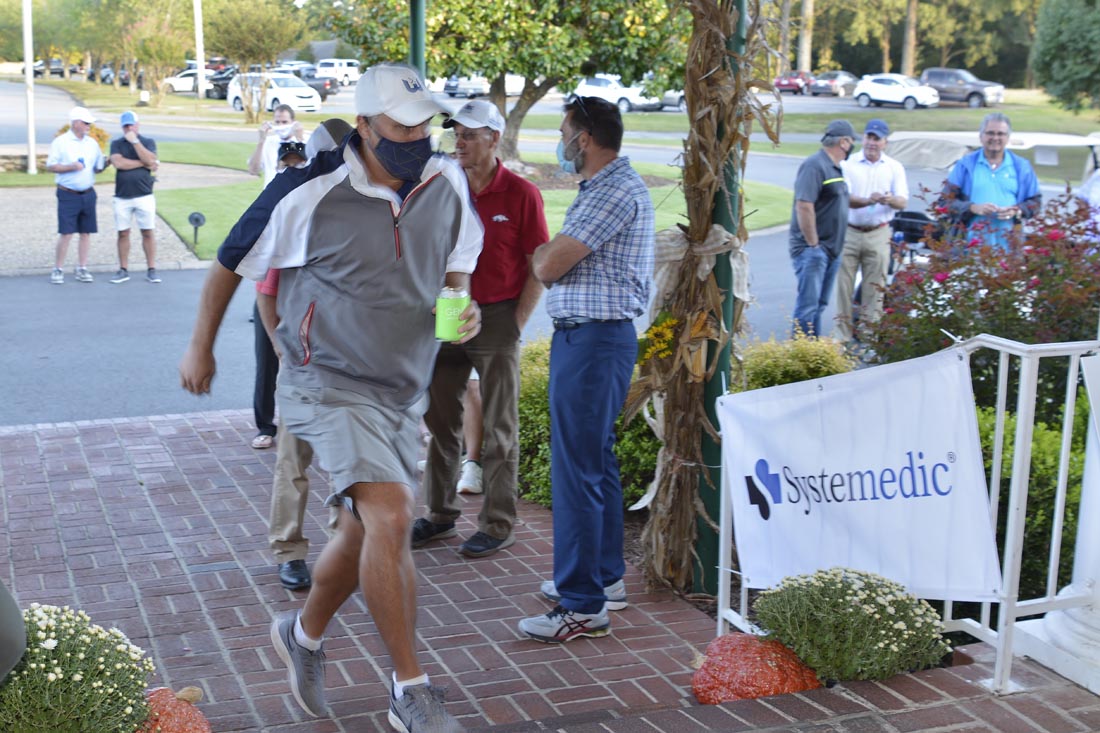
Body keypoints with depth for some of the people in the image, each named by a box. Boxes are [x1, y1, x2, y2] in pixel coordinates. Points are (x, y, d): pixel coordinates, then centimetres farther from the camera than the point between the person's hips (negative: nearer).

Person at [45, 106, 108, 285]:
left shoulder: (92, 143, 10)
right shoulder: (61, 142, -4)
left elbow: (98, 167, 14)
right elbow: (50, 166, -5)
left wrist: (107, 162, -5)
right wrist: (71, 167, -17)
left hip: (88, 194, 5)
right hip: (68, 194, -5)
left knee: (86, 232, 6)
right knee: (66, 233, -7)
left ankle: (82, 269, 14)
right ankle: (58, 270, 3)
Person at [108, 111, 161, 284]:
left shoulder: (148, 142, 5)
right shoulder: (116, 144, 7)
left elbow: (150, 160, -13)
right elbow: (118, 163, -11)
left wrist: (135, 141, -13)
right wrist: (143, 164, -8)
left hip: (144, 196, -1)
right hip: (122, 197, 1)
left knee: (148, 232, 1)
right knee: (123, 233, 5)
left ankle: (151, 270, 7)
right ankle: (123, 270, 13)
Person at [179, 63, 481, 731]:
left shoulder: (448, 183, 1)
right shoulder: (310, 192, -15)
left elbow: (456, 266, 18)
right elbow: (233, 262, 0)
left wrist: (462, 305, -6)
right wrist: (201, 348, 9)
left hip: (404, 392, 6)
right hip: (332, 384, -6)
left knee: (367, 529, 17)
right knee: (391, 517, -21)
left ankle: (305, 634, 44)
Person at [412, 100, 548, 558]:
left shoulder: (521, 194, -7)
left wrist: (516, 323, -10)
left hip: (497, 318, -5)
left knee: (498, 429, 3)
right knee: (440, 421, 11)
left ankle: (498, 525, 11)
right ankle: (440, 515, 23)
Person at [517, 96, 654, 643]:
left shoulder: (616, 192, -17)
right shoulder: (607, 187, 18)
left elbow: (547, 266, -17)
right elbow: (555, 267, 19)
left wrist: (542, 253, 3)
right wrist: (552, 255, 0)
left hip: (593, 338, -11)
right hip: (588, 335, 11)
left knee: (577, 467, -8)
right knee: (597, 460, 18)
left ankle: (583, 606, -3)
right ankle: (605, 576, 30)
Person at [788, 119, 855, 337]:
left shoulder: (835, 168, 16)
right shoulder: (814, 166, -15)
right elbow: (804, 206, -23)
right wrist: (813, 244, -20)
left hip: (831, 250, 10)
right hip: (812, 249, -10)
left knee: (819, 305, 14)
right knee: (808, 305, -10)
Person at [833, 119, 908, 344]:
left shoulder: (894, 168, 7)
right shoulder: (848, 164, 1)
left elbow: (903, 202, -1)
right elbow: (844, 198, -10)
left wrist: (890, 200, -25)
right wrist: (868, 201, -28)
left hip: (878, 234, 1)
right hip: (849, 232, -1)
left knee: (874, 286, 2)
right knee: (844, 283, 0)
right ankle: (843, 332, 8)